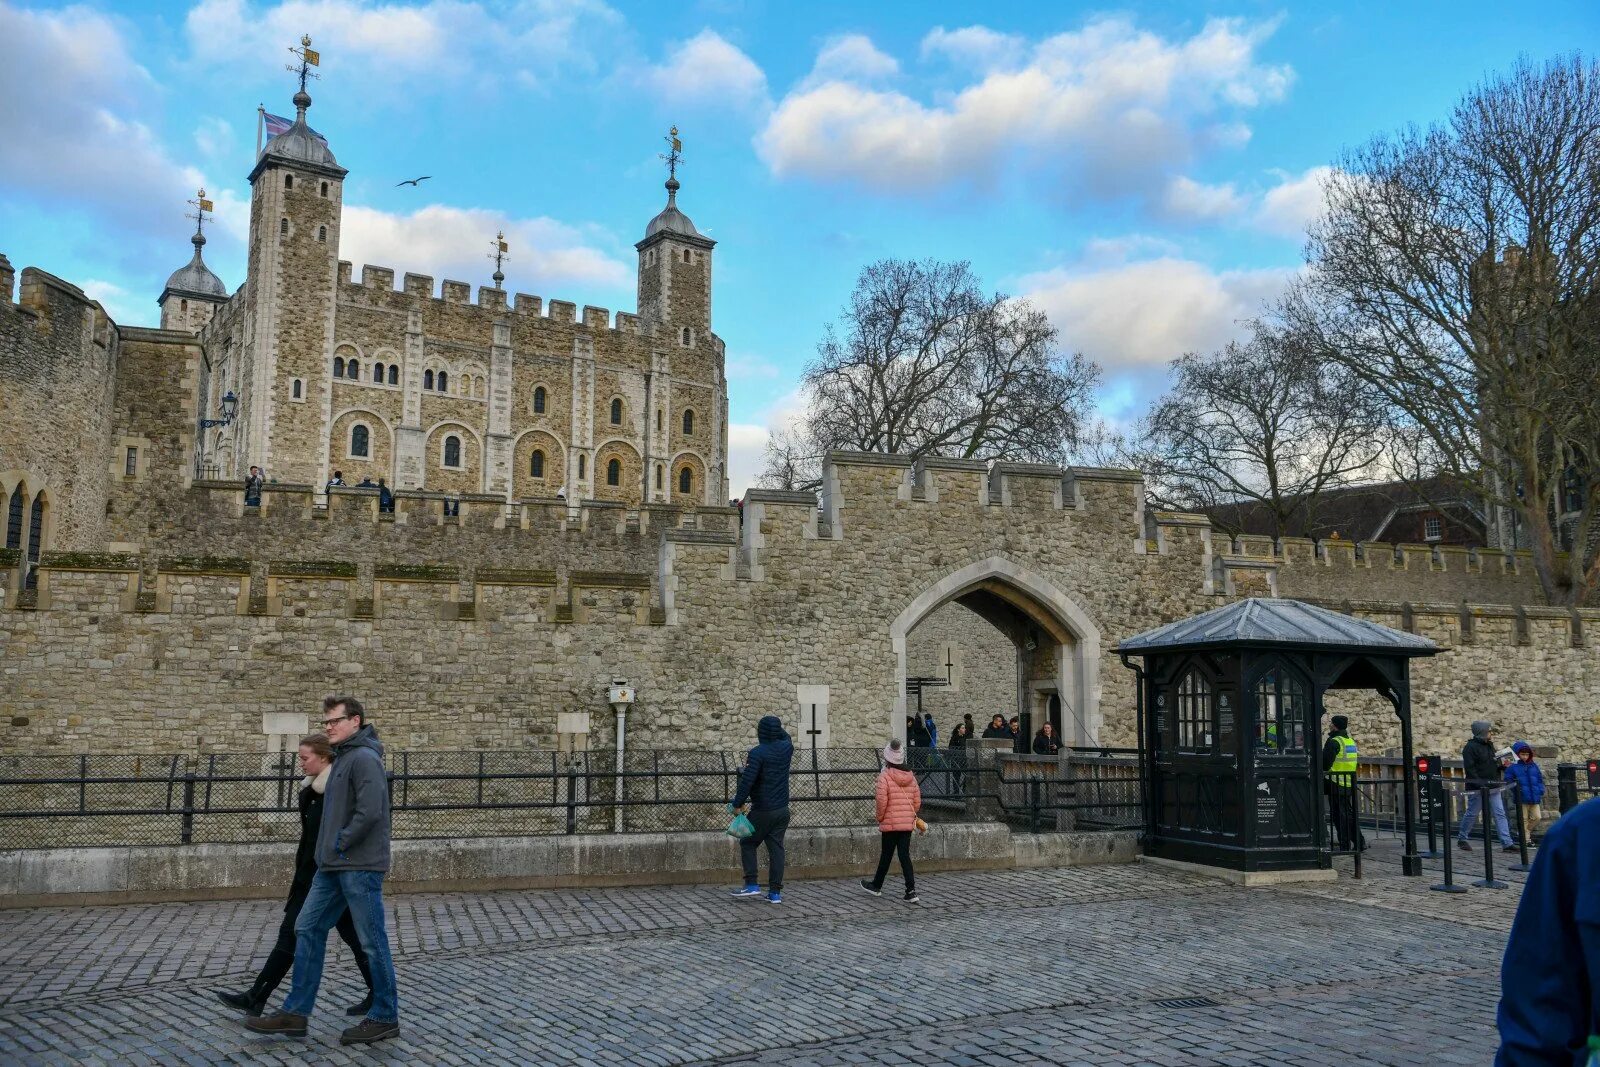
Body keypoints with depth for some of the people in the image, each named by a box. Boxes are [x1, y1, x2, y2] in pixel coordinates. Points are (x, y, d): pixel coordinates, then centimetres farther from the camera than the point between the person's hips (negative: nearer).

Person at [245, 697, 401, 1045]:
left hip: (360, 867, -10)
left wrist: (340, 844, -14)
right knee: (308, 929, 11)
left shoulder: (364, 758, -15)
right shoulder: (343, 757, 16)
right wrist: (329, 850, 13)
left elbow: (369, 812, -25)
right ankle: (296, 1012, 19)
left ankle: (385, 1018, 11)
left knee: (373, 942, 0)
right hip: (332, 866, 10)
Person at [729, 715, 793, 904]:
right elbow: (785, 738, 28)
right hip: (783, 810, 6)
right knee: (776, 848, 7)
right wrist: (777, 727, 37)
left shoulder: (758, 753, -16)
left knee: (747, 844, 11)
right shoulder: (787, 747, 2)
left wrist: (738, 803, -14)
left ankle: (752, 885, 5)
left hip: (762, 810, -6)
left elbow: (747, 780, -22)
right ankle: (775, 892, 6)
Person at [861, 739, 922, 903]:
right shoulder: (911, 777, 5)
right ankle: (911, 891, -3)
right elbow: (917, 801, 8)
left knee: (886, 855, 10)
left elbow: (881, 801, -16)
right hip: (908, 823, 4)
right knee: (905, 855, 5)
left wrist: (879, 818, -1)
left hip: (890, 823, -4)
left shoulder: (884, 776, -12)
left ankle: (877, 886, 28)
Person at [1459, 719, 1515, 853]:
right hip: (1477, 789, -8)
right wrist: (1480, 784, -25)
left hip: (1493, 787, 8)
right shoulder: (1470, 747, -12)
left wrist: (1502, 765, 2)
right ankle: (1461, 839, 18)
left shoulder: (1489, 745, 14)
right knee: (1472, 814, 3)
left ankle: (1507, 843, -1)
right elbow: (1470, 768, -19)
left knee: (1500, 814, 1)